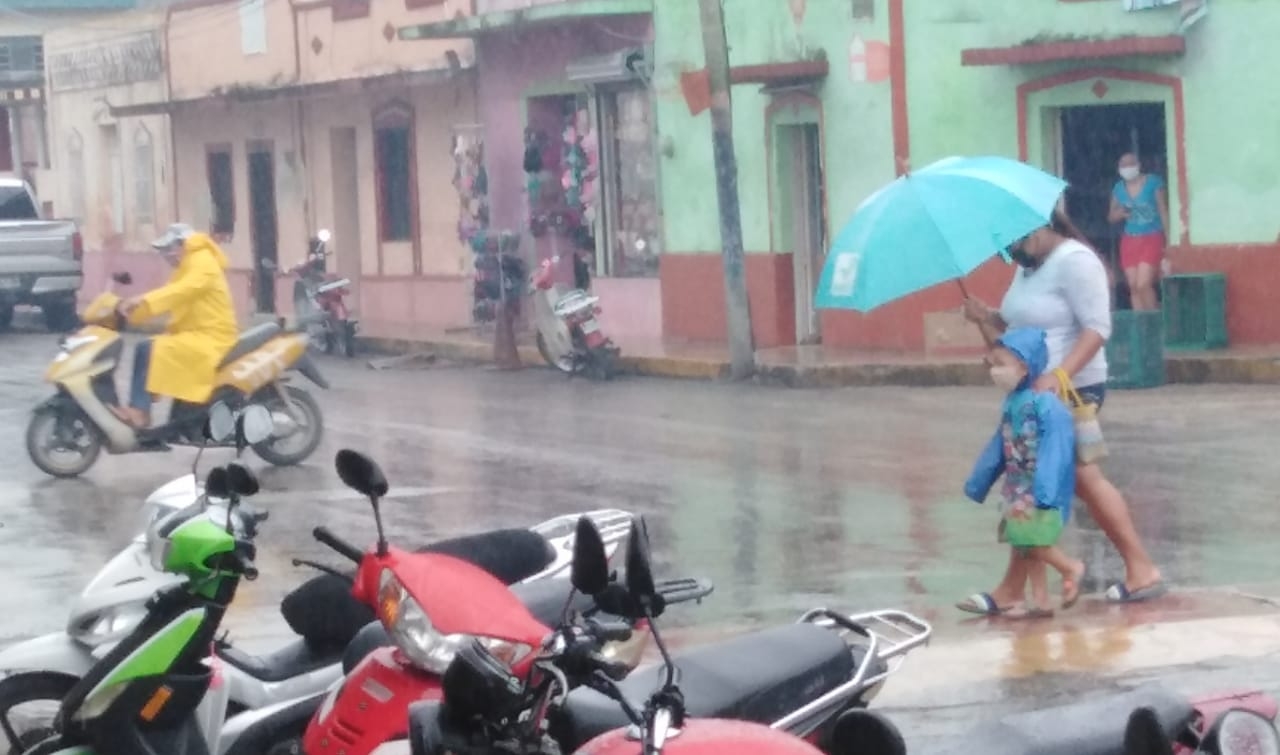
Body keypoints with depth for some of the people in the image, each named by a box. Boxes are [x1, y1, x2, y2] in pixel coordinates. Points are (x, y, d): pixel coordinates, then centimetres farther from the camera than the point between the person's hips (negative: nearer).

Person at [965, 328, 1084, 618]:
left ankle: (1071, 567, 13)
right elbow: (998, 447, 17)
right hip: (1018, 488, 8)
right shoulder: (1011, 403, 9)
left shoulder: (1045, 404, -17)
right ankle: (1040, 601, 15)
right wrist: (978, 483, 21)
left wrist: (1046, 491, -27)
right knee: (1021, 543, 9)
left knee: (1031, 542, -11)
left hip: (1040, 489, -8)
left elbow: (1055, 447, -22)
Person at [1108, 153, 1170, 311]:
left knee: (1143, 285, -16)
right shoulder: (1119, 188, 5)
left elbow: (1164, 211, -7)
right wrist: (1120, 214, -10)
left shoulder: (1153, 182, -7)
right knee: (1134, 287, 1)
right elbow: (1111, 217, 14)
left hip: (1152, 238, -5)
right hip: (1130, 240, 5)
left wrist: (1169, 240, -11)